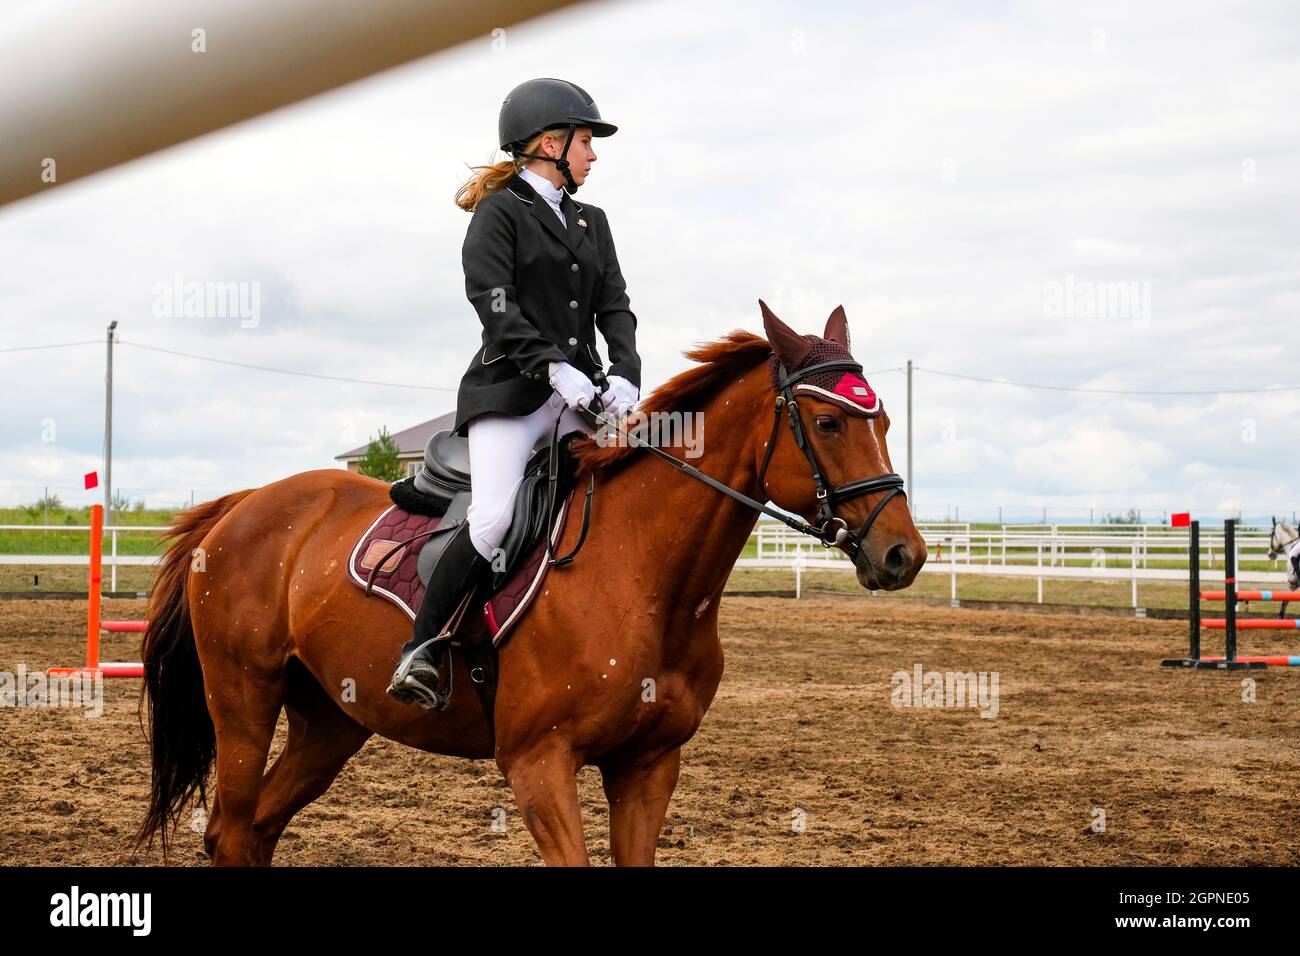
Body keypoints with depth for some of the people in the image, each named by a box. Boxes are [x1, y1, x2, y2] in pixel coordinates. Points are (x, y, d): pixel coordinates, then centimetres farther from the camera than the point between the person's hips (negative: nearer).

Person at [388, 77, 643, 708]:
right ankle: (420, 648, -13)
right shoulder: (499, 212, 2)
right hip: (509, 390, -7)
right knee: (493, 520, -24)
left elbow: (615, 306, 13)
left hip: (582, 394, 7)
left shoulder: (592, 223, 22)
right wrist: (552, 367, -23)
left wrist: (624, 374, -7)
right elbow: (492, 301, -11)